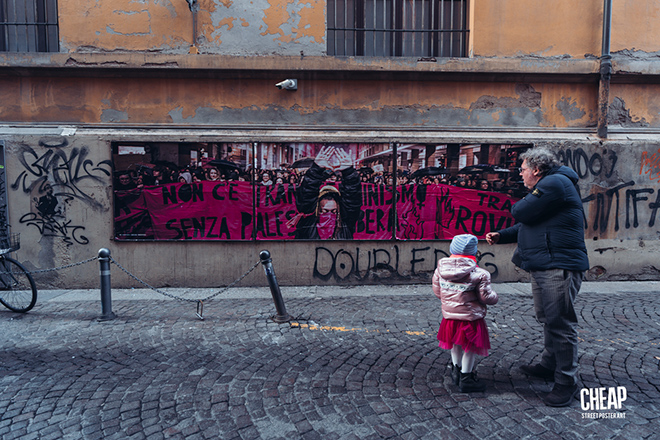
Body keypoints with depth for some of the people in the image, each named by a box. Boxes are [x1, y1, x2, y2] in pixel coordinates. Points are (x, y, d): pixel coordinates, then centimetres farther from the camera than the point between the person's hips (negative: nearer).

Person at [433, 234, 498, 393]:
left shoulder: (441, 268, -3)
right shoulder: (479, 274, -17)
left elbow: (437, 291, 6)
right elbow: (486, 297, -12)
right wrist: (494, 296, 11)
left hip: (449, 316, 5)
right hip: (470, 318, -5)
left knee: (456, 345, 26)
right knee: (470, 349, 11)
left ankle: (456, 370, 39)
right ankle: (466, 379, 21)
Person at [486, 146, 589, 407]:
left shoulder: (555, 183, -14)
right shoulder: (546, 186, 21)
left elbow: (521, 212, -18)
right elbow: (528, 224, 25)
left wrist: (516, 206, 5)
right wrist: (501, 236, 13)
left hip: (559, 267, -11)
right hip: (543, 266, 11)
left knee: (560, 323, -6)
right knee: (547, 319, 20)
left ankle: (566, 383, 3)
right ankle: (549, 366, 35)